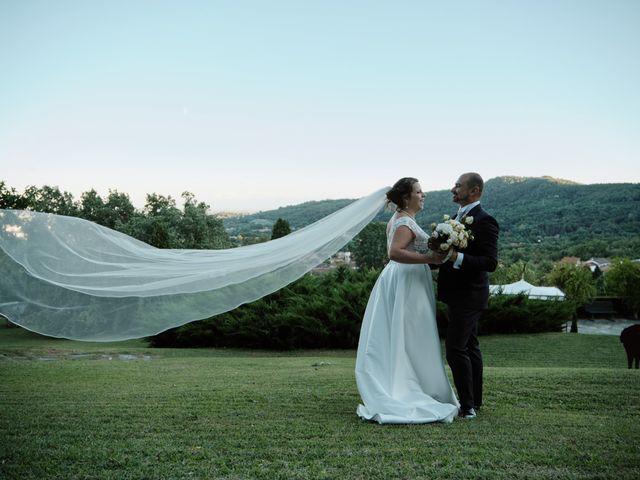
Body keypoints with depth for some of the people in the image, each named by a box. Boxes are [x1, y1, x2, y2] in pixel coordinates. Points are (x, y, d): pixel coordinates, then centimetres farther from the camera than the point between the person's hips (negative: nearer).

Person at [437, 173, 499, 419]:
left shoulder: (484, 221, -16)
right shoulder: (458, 217, 13)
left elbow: (490, 262, -22)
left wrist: (457, 257, -29)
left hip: (468, 296, -10)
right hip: (458, 295, 10)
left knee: (456, 349, -9)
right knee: (469, 348, 15)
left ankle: (468, 406, -1)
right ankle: (474, 401, 24)